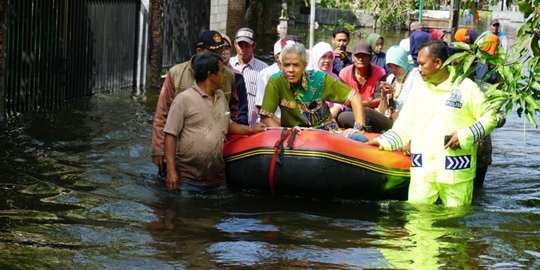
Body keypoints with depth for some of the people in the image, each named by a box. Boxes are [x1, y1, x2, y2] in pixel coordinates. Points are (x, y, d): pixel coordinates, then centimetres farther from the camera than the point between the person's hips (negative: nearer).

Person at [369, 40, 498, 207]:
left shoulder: (466, 87, -2)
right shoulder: (418, 86, 14)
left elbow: (490, 118, -1)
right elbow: (406, 123, 18)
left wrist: (465, 136, -12)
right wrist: (385, 141, 6)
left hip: (456, 171, -4)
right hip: (422, 170, 4)